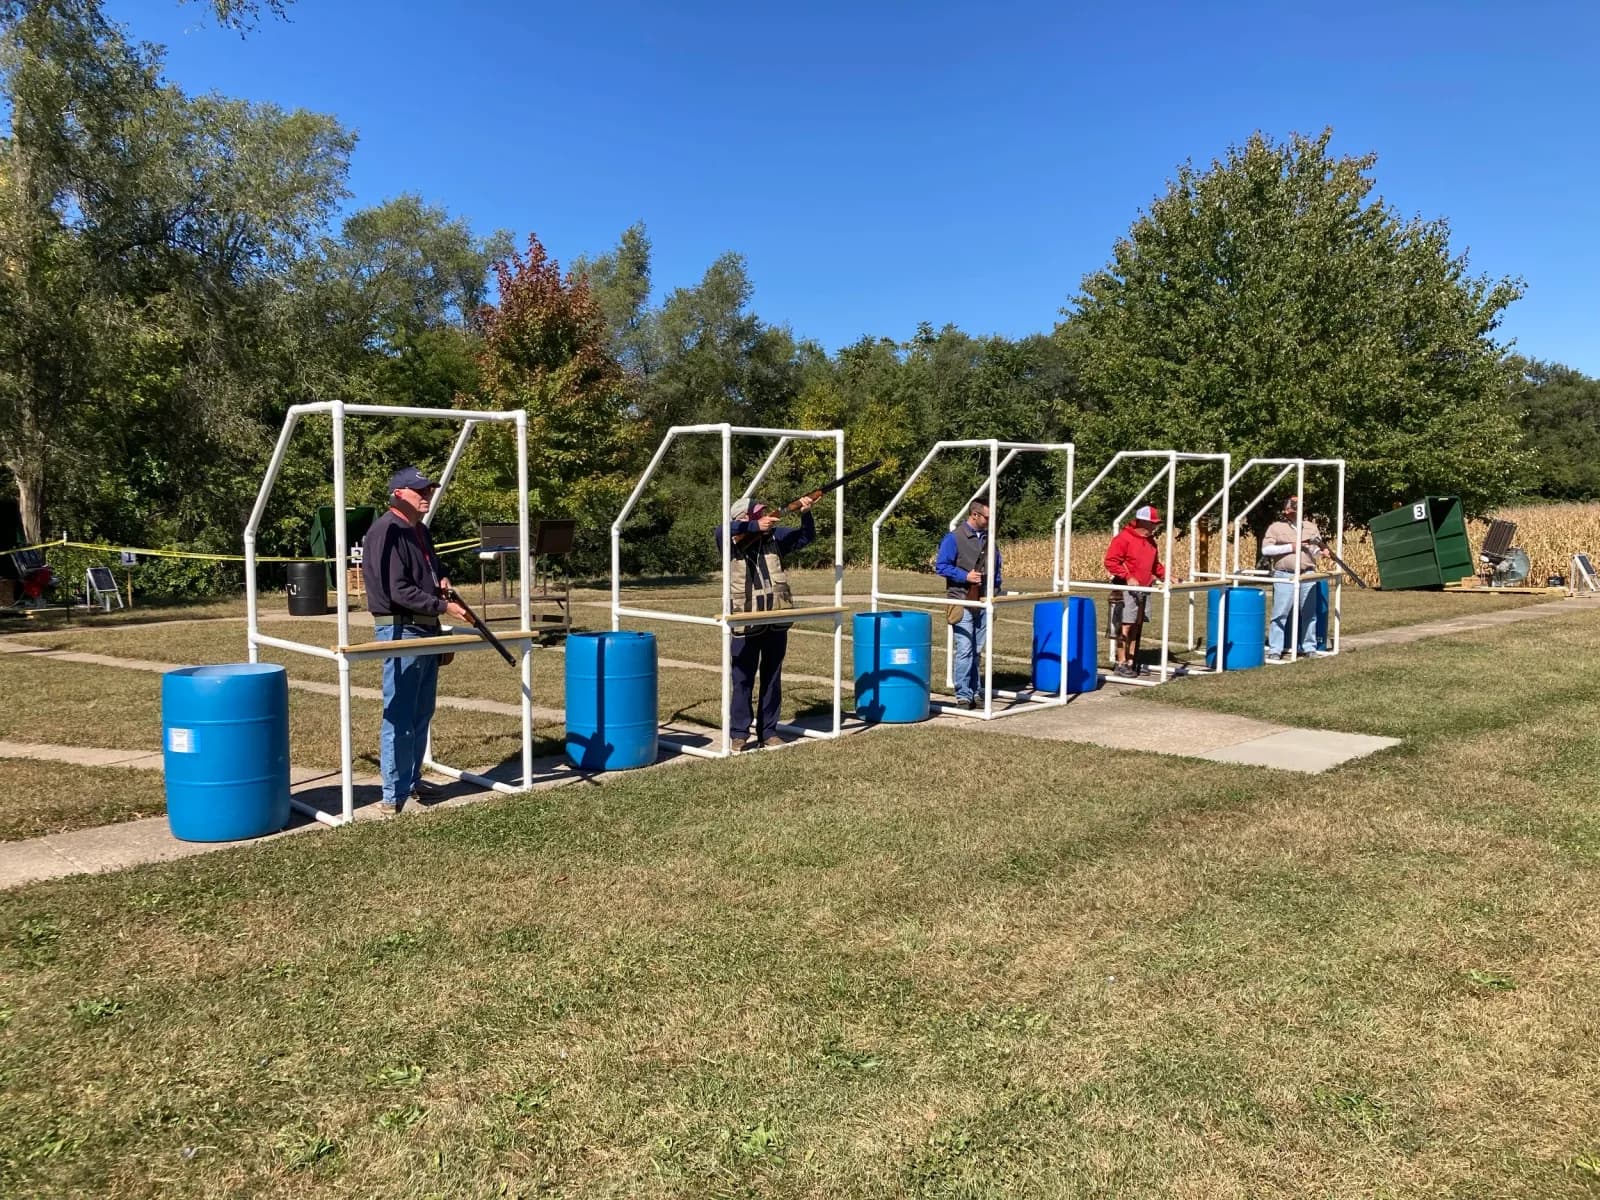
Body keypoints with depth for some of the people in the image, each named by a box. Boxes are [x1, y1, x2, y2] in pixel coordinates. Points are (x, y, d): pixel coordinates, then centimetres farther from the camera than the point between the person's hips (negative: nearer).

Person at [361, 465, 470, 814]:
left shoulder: (420, 531, 14)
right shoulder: (387, 532, -15)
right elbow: (398, 592, -22)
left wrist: (442, 578, 9)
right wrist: (444, 606, -21)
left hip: (427, 630, 10)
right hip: (400, 631, -10)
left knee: (421, 715, 16)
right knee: (399, 716, -6)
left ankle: (412, 781, 27)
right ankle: (395, 795, -1)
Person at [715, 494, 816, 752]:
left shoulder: (774, 537, 5)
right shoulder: (732, 543, -5)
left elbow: (806, 537, 8)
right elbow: (723, 530, -26)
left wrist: (806, 514, -9)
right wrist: (756, 526, -28)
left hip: (777, 622, 4)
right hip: (745, 624, -4)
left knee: (772, 679, 11)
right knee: (743, 681, 3)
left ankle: (768, 731, 21)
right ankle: (739, 733, 13)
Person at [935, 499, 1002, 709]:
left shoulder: (988, 538, 13)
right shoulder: (954, 538, -7)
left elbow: (997, 565, 23)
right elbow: (941, 565, -9)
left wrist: (996, 591, 13)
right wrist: (965, 576, -17)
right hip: (963, 602, -6)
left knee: (977, 651, 12)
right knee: (964, 650, -8)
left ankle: (975, 691, 20)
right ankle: (963, 695, -3)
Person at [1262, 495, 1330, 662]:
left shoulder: (1311, 526, 15)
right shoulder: (1276, 527, 2)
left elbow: (1316, 550, 20)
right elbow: (1265, 549, -8)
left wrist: (1321, 552, -3)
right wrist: (1291, 547, -12)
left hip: (1308, 576, 4)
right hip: (1284, 576, -4)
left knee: (1309, 614, 8)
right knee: (1280, 613, -6)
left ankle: (1309, 648, 18)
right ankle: (1275, 651, -3)